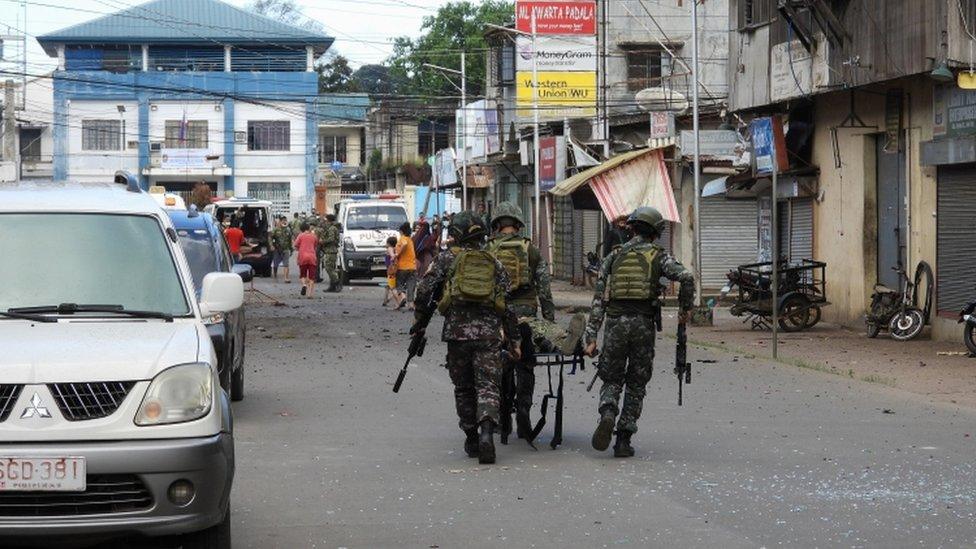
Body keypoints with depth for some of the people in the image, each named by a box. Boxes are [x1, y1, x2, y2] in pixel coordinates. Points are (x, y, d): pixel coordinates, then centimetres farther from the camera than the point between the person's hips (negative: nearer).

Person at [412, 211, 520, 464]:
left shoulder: (447, 258, 6)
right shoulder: (494, 263, 13)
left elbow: (425, 291, 1)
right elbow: (507, 303, 11)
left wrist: (419, 321, 14)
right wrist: (513, 339, 15)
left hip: (457, 330, -1)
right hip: (488, 332, 1)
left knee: (463, 388, 13)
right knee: (488, 386, -3)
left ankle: (472, 439, 18)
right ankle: (487, 431, -26)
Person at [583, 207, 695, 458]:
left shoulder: (614, 256, 12)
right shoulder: (658, 255, 6)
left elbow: (599, 298, 7)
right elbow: (686, 278, -12)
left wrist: (591, 336, 6)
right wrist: (685, 309, 4)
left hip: (615, 323, 1)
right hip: (643, 324, -1)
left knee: (612, 380, 14)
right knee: (636, 385, 11)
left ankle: (607, 416, -16)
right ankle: (624, 440, 7)